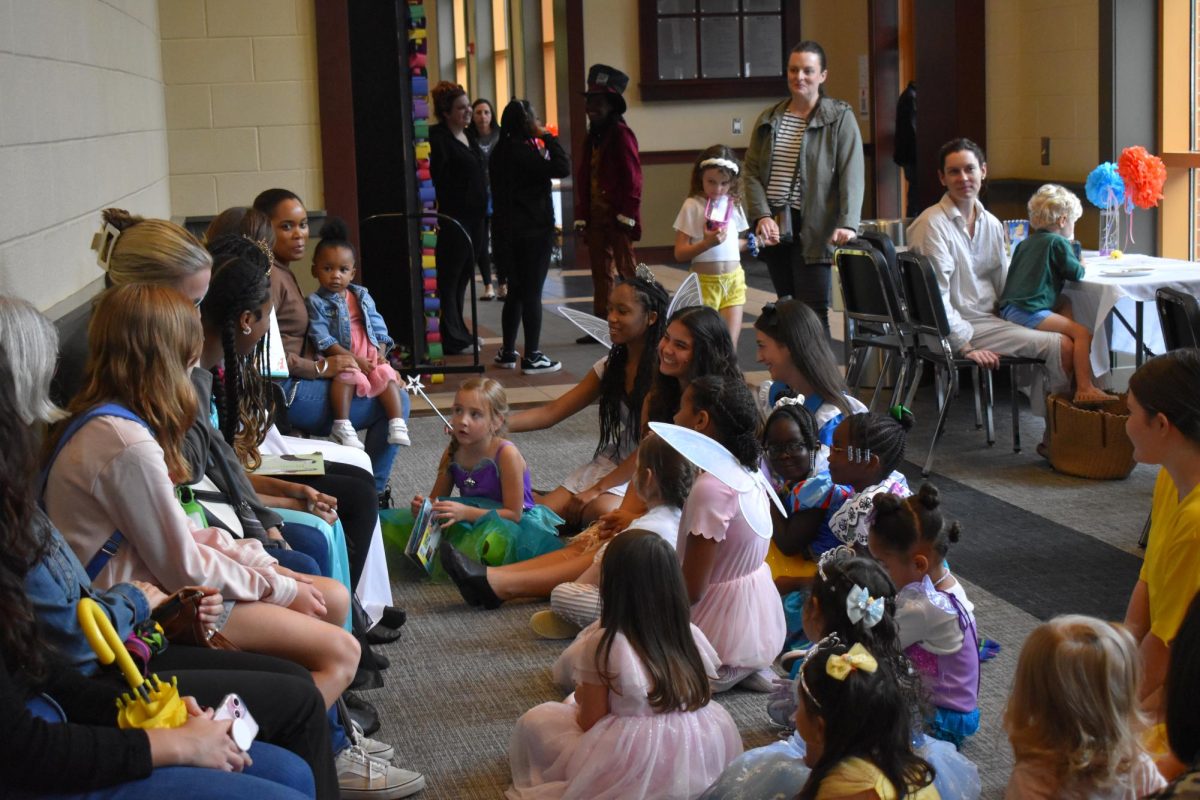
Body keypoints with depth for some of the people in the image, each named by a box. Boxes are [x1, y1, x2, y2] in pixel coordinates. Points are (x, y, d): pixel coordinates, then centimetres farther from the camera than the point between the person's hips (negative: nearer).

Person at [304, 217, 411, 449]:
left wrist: (380, 353, -5)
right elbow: (322, 339, -10)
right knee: (347, 376, -34)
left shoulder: (362, 297, 15)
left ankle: (397, 425, -24)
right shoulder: (316, 302, -1)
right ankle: (342, 426, -35)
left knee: (387, 375, -22)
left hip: (370, 357, 4)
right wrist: (353, 359, -18)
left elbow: (378, 327, 13)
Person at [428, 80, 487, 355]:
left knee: (462, 279, 13)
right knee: (449, 279, -1)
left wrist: (484, 216, 18)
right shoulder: (438, 138, -11)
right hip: (452, 220, -8)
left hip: (475, 219, 9)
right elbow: (433, 179, -17)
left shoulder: (469, 137, 16)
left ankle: (459, 334, 21)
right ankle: (453, 339, 3)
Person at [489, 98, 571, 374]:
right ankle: (532, 357, 1)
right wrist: (549, 138, -11)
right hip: (532, 230, -8)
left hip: (507, 230, 8)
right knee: (532, 293, -2)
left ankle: (507, 352, 22)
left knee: (516, 291, 17)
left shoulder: (501, 151, 8)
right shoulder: (523, 151, -18)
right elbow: (562, 168, -22)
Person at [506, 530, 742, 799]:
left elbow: (590, 722, -8)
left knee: (535, 721, 14)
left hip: (634, 773, -6)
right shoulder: (692, 635, 0)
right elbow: (703, 698, 10)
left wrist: (580, 699, 16)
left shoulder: (602, 645, -13)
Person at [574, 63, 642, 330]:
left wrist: (627, 214, -17)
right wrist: (581, 216, 9)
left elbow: (632, 176, -13)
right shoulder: (591, 137, 14)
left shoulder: (621, 134, -8)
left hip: (617, 217, -8)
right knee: (601, 273, 11)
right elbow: (583, 179, 15)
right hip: (595, 216, 8)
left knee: (627, 270, -4)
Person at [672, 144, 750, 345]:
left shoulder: (733, 205, 8)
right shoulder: (693, 206, -6)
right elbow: (680, 253, -10)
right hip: (705, 281, -4)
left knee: (730, 343, 1)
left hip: (734, 281, 4)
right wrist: (707, 243, -24)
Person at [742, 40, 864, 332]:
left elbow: (851, 177, -9)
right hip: (774, 229, 5)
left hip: (813, 231, -5)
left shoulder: (840, 118, -1)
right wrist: (762, 216, -8)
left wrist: (847, 224, -22)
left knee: (813, 313, -9)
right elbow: (752, 172, 8)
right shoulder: (769, 119, 13)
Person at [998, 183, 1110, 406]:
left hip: (1009, 308, 10)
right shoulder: (1057, 242, -3)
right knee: (1082, 334, -12)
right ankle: (1084, 389, -19)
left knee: (1065, 304, 28)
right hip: (1027, 311, -9)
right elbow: (1077, 273, -5)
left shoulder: (1026, 243, 22)